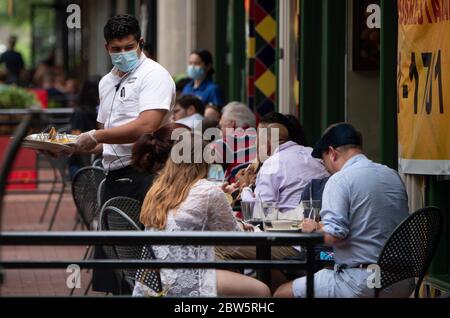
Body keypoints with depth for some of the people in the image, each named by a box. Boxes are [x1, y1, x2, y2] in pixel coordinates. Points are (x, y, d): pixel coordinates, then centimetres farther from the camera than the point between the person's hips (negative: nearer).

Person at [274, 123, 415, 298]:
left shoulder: (339, 180, -11)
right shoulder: (393, 175, 12)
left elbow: (334, 236, -20)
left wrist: (316, 227, 2)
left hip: (362, 283, -8)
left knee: (283, 292, 2)